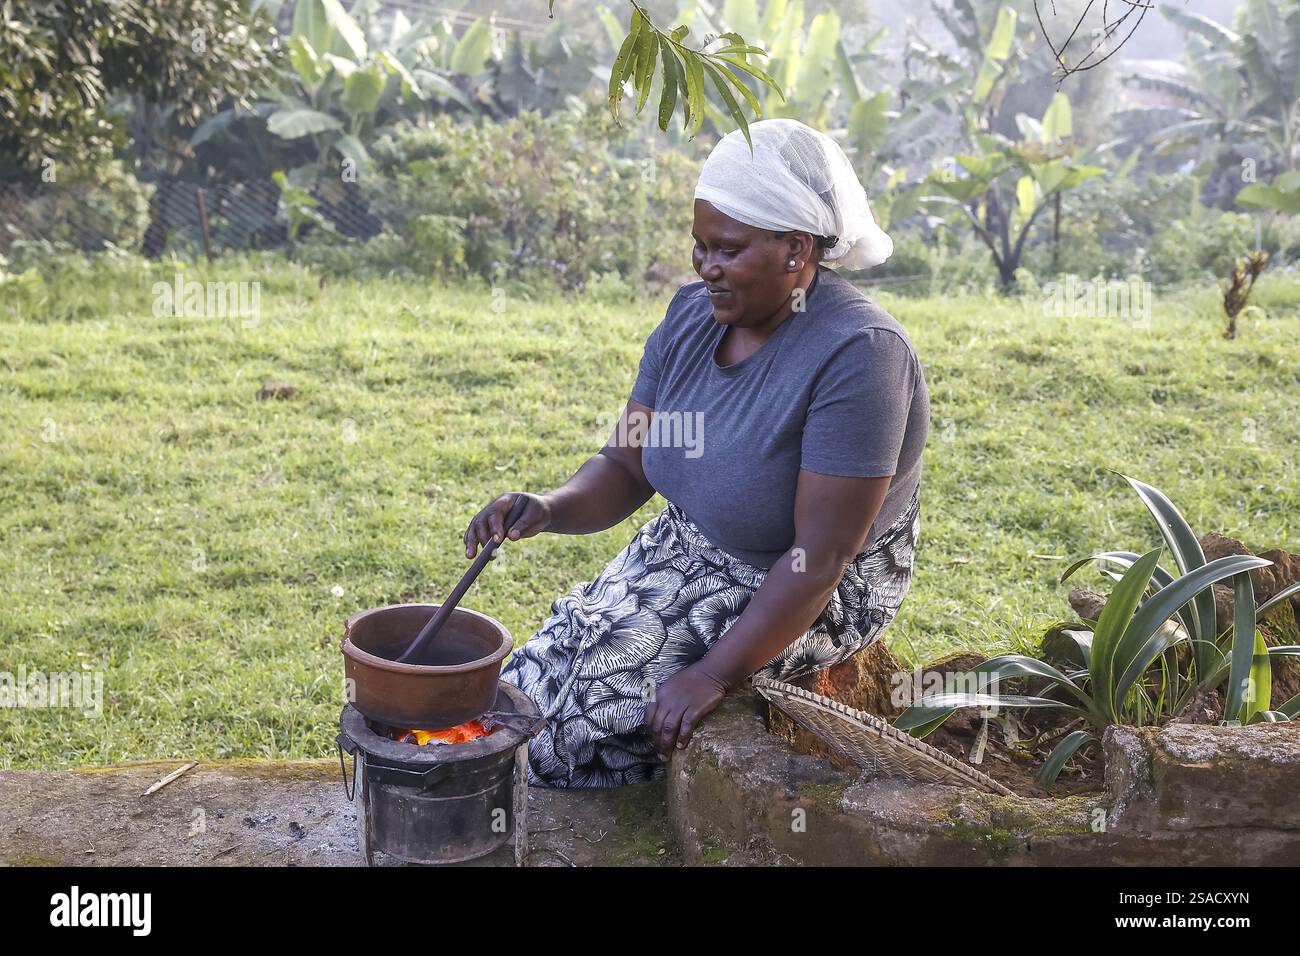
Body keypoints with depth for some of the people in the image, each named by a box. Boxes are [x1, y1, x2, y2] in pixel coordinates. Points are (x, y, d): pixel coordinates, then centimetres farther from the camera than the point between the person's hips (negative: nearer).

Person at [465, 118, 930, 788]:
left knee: (596, 695, -15)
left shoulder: (857, 353, -25)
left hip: (813, 597, -6)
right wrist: (550, 509, -20)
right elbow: (625, 468, 1)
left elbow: (819, 558, -25)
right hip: (688, 555, 7)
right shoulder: (693, 315, -2)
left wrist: (715, 675, -26)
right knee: (527, 689, -7)